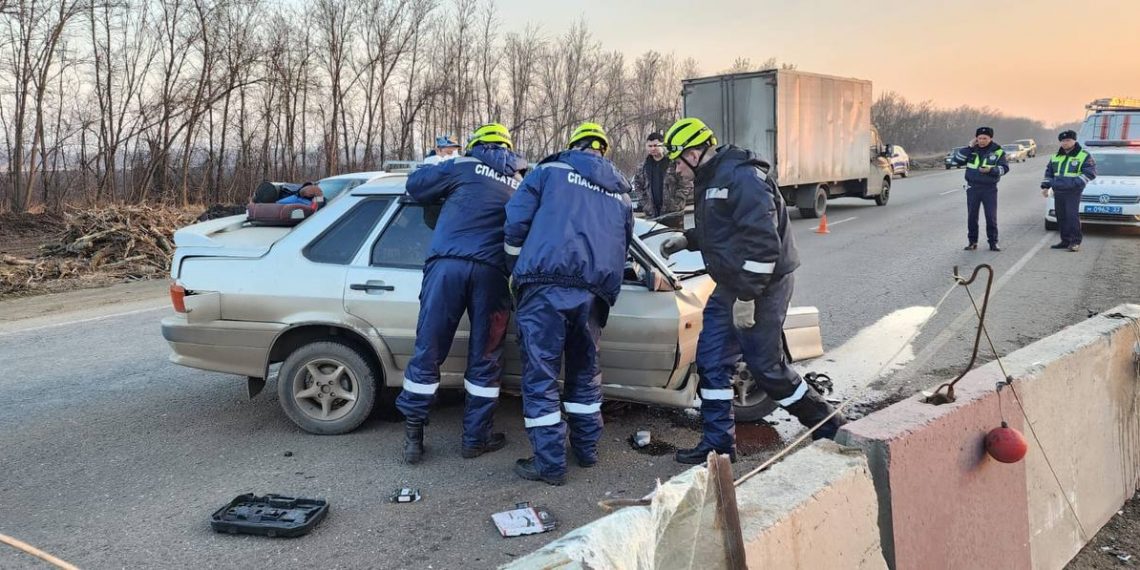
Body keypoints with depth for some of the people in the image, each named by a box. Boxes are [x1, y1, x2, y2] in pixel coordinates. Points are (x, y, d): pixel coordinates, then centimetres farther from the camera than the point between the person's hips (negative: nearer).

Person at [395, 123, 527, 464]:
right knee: (485, 359, 11)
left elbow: (415, 185, 14)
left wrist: (442, 186, 33)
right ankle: (476, 438, 18)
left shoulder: (465, 167, 13)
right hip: (492, 272, 2)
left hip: (447, 265, -1)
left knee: (428, 352, 5)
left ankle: (412, 435, 9)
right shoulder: (521, 185, 22)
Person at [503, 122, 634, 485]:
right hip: (596, 291, 5)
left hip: (547, 285, -5)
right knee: (585, 370, 22)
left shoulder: (550, 171, 11)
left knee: (540, 376, 1)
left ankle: (550, 464, 3)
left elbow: (515, 222, 3)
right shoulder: (621, 193, 24)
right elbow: (623, 245, 26)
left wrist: (519, 269, 17)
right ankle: (587, 449, 30)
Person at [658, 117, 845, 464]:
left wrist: (746, 297, -25)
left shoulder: (742, 177, -21)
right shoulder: (710, 179, 12)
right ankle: (718, 443, 18)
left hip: (762, 286, -10)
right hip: (731, 286, 10)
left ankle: (828, 426, 18)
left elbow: (763, 241, -26)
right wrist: (686, 240, 14)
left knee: (767, 368, -2)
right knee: (711, 361, 8)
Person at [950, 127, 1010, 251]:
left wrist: (991, 170, -21)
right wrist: (969, 147, -10)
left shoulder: (998, 151, 0)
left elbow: (1005, 168, -4)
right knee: (972, 216, 5)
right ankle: (972, 241, 15)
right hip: (972, 187, 2)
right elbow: (956, 160, -5)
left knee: (991, 216, 0)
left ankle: (993, 241, 9)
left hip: (990, 188, -1)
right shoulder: (971, 150, 5)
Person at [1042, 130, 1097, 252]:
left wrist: (1076, 183, -19)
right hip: (1058, 192, 6)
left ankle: (1075, 242, -8)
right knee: (1061, 217, 7)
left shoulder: (1084, 155, -1)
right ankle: (1065, 240, 15)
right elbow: (1048, 172, 24)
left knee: (1072, 216, -12)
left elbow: (1090, 172, -8)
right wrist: (1045, 186, 13)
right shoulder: (1056, 156, 17)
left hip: (1073, 193, -6)